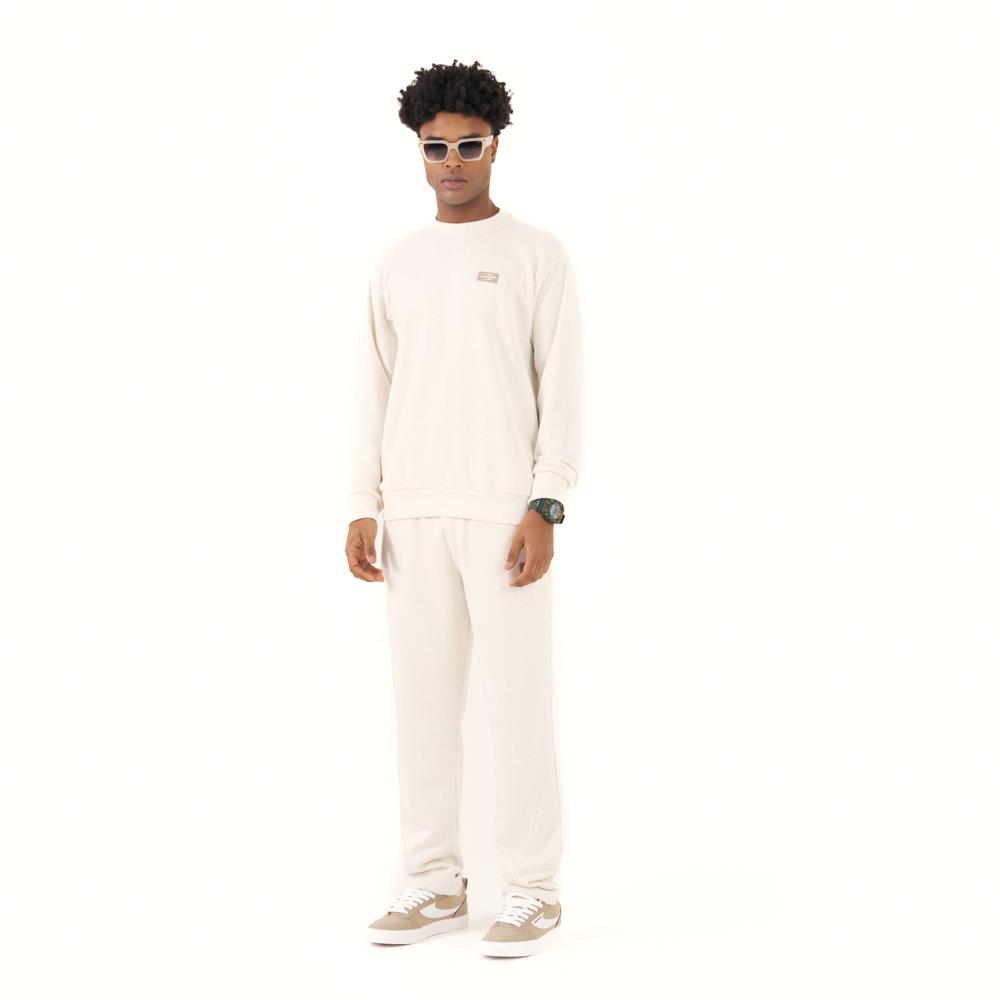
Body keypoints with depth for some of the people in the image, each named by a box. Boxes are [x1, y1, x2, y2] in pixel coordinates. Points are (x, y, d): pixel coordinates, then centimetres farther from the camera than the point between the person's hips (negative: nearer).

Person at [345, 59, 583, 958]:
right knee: (422, 695, 6)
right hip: (413, 512, 4)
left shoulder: (537, 255, 1)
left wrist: (546, 506, -13)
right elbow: (374, 390, 13)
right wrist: (363, 506, 5)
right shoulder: (396, 265, 13)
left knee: (516, 694, -4)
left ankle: (534, 890, 4)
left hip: (502, 510, -4)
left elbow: (562, 386, -4)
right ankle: (438, 882, 15)